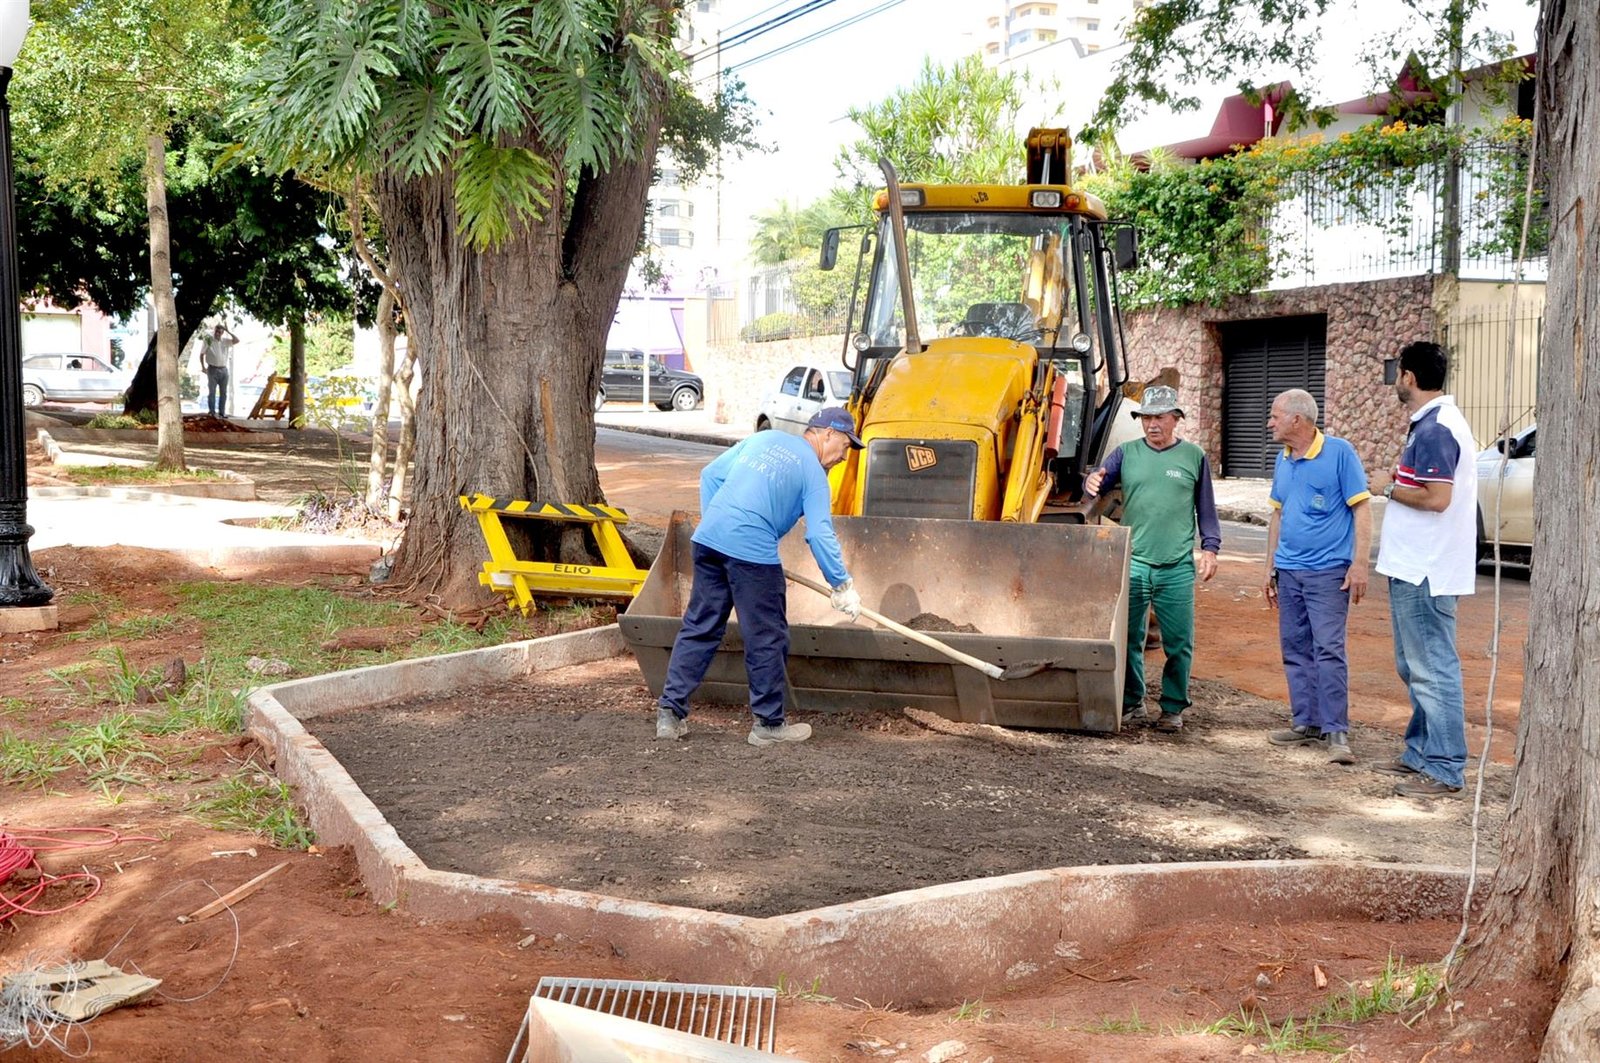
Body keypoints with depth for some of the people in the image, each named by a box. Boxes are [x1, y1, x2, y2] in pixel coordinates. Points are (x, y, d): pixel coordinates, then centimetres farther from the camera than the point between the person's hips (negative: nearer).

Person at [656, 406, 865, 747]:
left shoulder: (763, 438, 21)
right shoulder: (813, 471, 4)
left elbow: (710, 475, 20)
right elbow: (820, 534, -5)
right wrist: (842, 585, 1)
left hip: (708, 539, 6)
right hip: (752, 552, -6)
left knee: (698, 628, 14)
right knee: (767, 640, 7)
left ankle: (670, 713, 15)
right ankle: (768, 724, 16)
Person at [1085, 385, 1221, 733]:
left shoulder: (1193, 456, 7)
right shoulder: (1126, 453, 7)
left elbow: (1206, 507, 12)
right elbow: (1100, 480, -3)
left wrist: (1210, 547, 4)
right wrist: (1092, 483, -26)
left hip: (1177, 568, -1)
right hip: (1133, 563, 1)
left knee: (1178, 642, 3)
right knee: (1128, 639, 6)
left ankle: (1173, 707, 16)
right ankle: (1131, 701, 21)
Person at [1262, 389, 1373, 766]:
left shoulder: (1339, 452, -8)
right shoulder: (1283, 459, 13)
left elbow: (1362, 509, -8)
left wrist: (1360, 564, -15)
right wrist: (1270, 568, 18)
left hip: (1328, 570, -7)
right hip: (1289, 571, 7)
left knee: (1328, 649, -11)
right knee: (1295, 649, 9)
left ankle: (1337, 732, -8)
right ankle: (1306, 723, 17)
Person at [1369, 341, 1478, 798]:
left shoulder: (1435, 429, -19)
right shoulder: (1436, 421, 15)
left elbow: (1436, 498, -24)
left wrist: (1389, 488, -12)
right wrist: (1399, 480, 10)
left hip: (1425, 571, -11)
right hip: (1414, 567, 11)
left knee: (1432, 668, -5)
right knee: (1415, 666, 19)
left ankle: (1445, 769, 0)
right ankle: (1421, 753, 28)